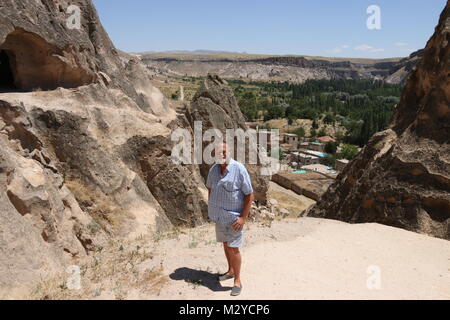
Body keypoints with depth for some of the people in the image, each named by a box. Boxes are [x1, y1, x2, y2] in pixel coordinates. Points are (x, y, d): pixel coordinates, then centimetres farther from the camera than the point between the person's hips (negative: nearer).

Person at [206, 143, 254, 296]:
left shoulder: (239, 169, -19)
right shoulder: (214, 169, -2)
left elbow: (250, 195, -16)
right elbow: (210, 188, 15)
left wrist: (243, 217, -19)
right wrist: (212, 208, 11)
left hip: (234, 216, -6)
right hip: (220, 215, 6)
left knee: (233, 248, -2)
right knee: (226, 244, 19)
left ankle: (237, 280, 16)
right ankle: (231, 271, 39)